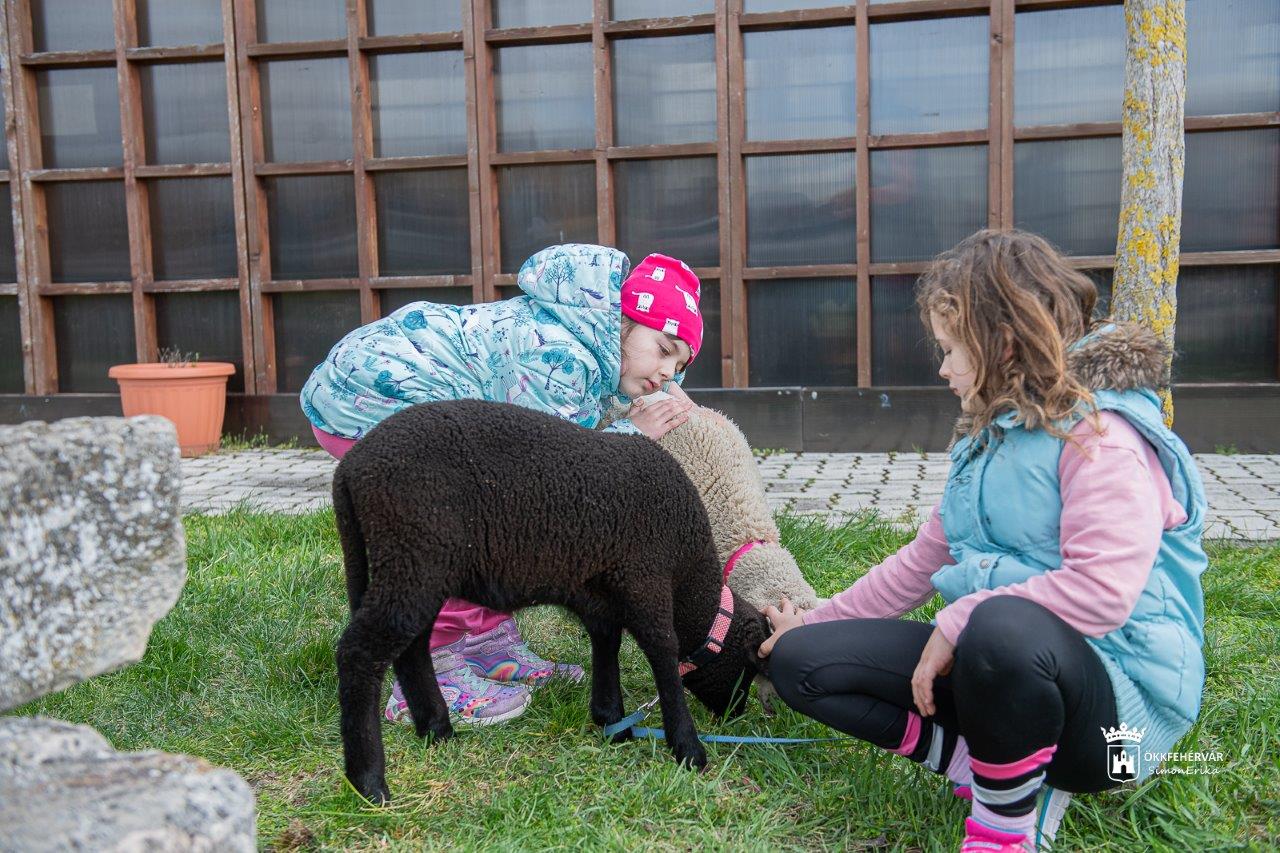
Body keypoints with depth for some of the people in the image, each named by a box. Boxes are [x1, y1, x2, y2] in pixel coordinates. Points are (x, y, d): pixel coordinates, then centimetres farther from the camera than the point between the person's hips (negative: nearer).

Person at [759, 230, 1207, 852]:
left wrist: (957, 622, -21)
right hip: (998, 661, 9)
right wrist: (816, 622, 18)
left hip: (1118, 703, -8)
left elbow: (1103, 589, -29)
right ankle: (987, 763, -8)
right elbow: (924, 558, 17)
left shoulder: (1097, 433, -15)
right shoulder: (989, 437, 12)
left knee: (1004, 627, -43)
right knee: (798, 659, 1)